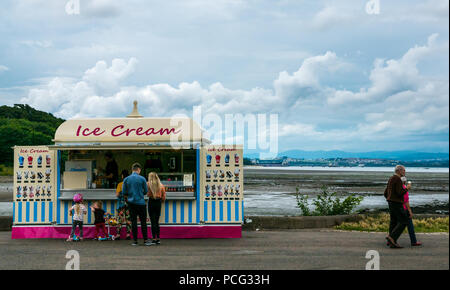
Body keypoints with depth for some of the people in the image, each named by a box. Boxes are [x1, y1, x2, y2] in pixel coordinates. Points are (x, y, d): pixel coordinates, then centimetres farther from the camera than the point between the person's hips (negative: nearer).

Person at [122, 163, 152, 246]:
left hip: (131, 202, 2)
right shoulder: (142, 179, -4)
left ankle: (135, 241, 6)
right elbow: (146, 191, 3)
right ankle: (145, 240, 2)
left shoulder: (126, 179, 2)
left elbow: (124, 192, 4)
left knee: (133, 222, 5)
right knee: (143, 221, 2)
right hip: (141, 202, -2)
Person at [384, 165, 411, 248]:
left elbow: (385, 193, 19)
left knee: (393, 222, 8)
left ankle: (392, 243, 6)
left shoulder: (391, 179, 17)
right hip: (397, 203, -10)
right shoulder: (397, 179, -13)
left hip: (391, 203, 10)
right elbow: (400, 193, -21)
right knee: (403, 222, -7)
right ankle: (391, 237, -16)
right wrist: (406, 188, -5)